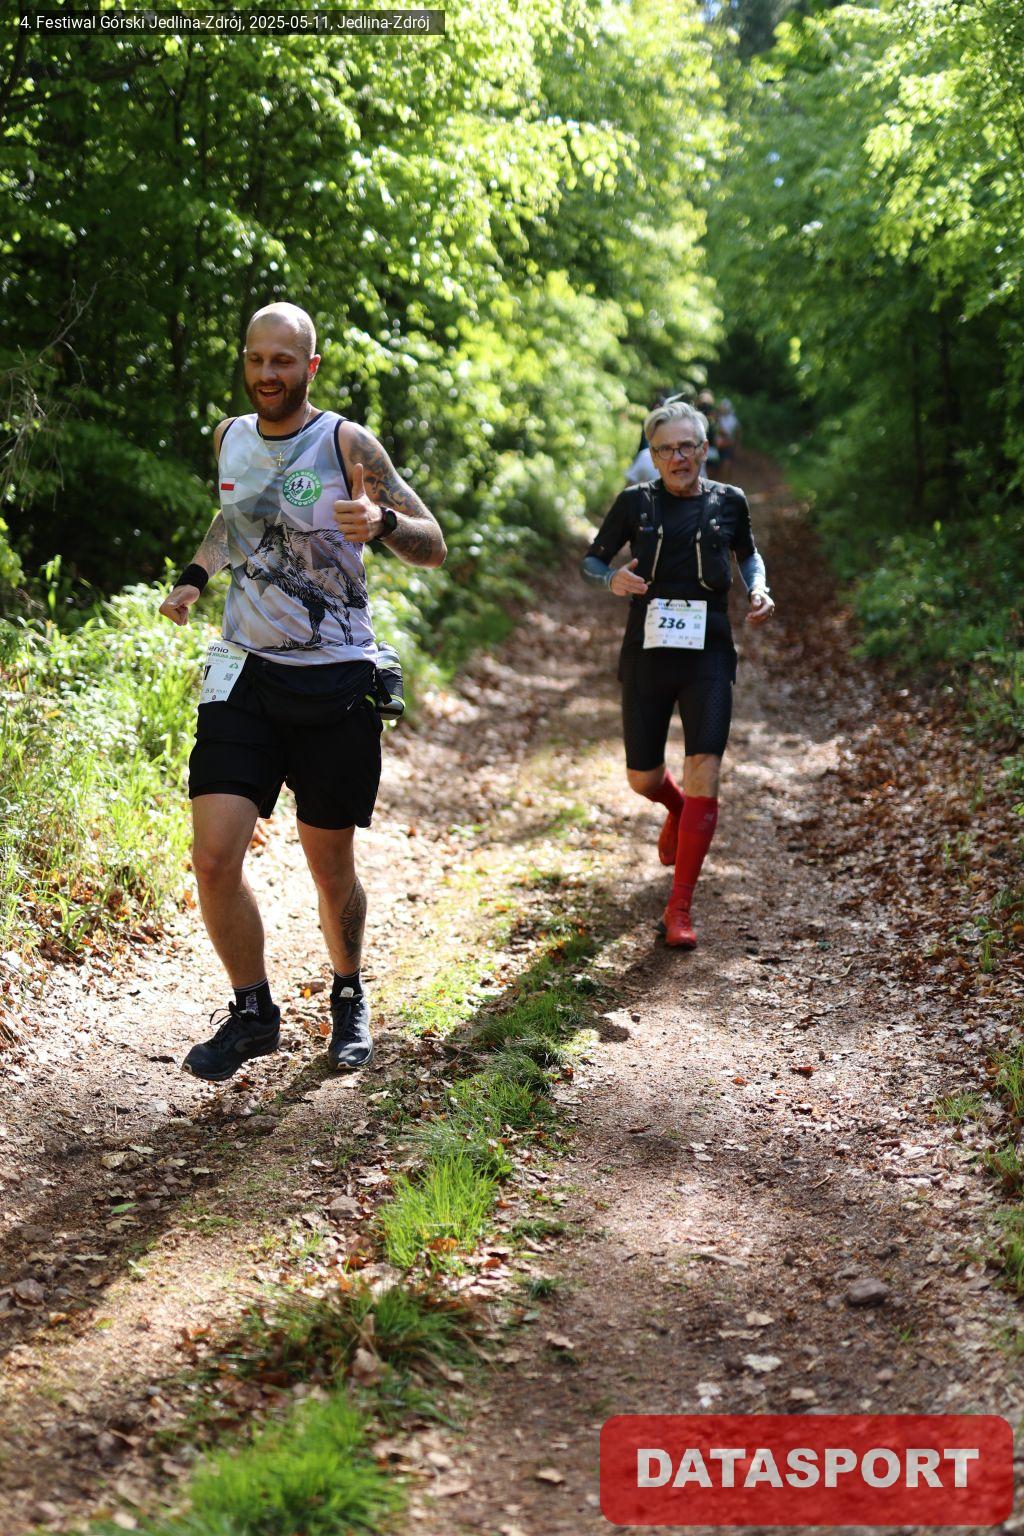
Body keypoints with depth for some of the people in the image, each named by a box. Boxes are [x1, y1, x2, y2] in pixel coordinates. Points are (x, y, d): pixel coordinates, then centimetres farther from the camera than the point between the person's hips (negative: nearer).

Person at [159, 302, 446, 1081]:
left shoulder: (347, 444, -7)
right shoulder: (230, 437, 7)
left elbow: (433, 546, -8)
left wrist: (382, 522, -29)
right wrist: (195, 574, 11)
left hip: (336, 679, -3)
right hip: (245, 671, 3)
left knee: (330, 864, 7)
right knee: (214, 856, -9)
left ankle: (349, 998, 34)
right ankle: (254, 1013, 11)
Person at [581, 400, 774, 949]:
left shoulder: (728, 502, 4)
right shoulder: (634, 503, 1)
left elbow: (748, 554, 22)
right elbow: (591, 559, 10)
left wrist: (758, 590, 2)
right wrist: (612, 579, -13)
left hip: (707, 659, -1)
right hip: (646, 656, 1)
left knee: (703, 776, -12)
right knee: (642, 779, 8)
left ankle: (680, 908, -6)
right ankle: (677, 810, 48)